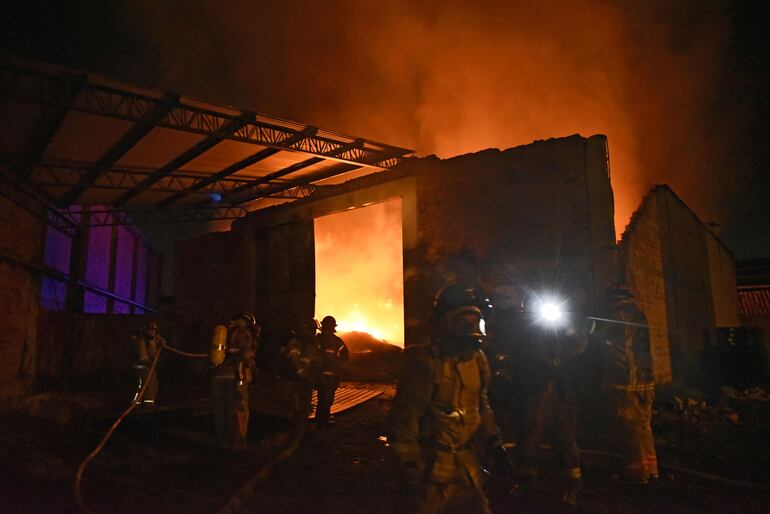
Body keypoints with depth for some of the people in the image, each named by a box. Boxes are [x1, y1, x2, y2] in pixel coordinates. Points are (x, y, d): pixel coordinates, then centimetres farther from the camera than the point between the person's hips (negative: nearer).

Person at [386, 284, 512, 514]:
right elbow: (403, 418, -18)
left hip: (468, 464, 7)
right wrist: (410, 469, -17)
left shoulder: (478, 359, 5)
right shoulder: (425, 363, -18)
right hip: (432, 466, -6)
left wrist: (494, 443, 13)